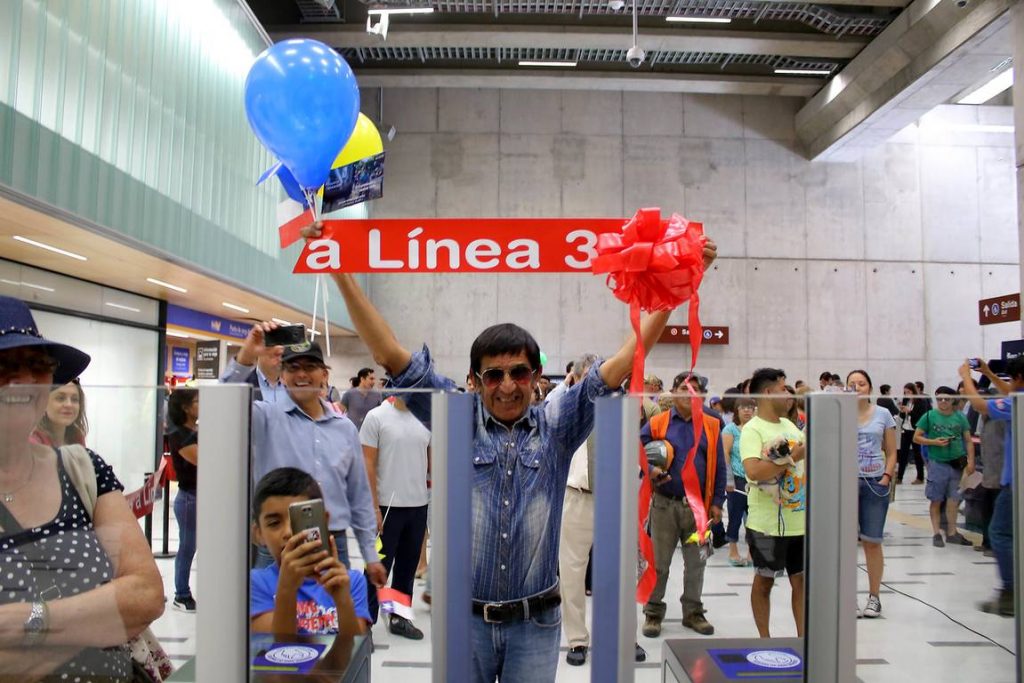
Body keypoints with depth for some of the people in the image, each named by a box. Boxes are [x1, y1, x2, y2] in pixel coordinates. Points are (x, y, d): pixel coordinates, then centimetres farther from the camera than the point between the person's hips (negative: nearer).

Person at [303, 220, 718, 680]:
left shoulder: (557, 426, -1)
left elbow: (625, 360, -6)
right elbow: (391, 356, -6)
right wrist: (341, 272, -11)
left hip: (535, 621, 1)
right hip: (465, 617, 0)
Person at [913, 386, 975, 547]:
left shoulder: (960, 417, 5)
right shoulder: (929, 416, -2)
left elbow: (968, 440, 7)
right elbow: (916, 437, 1)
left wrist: (970, 461, -3)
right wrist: (934, 442, -14)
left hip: (957, 463, 2)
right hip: (937, 463, -2)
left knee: (953, 500, 7)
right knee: (936, 500, 4)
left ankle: (951, 533, 17)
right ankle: (936, 533, 11)